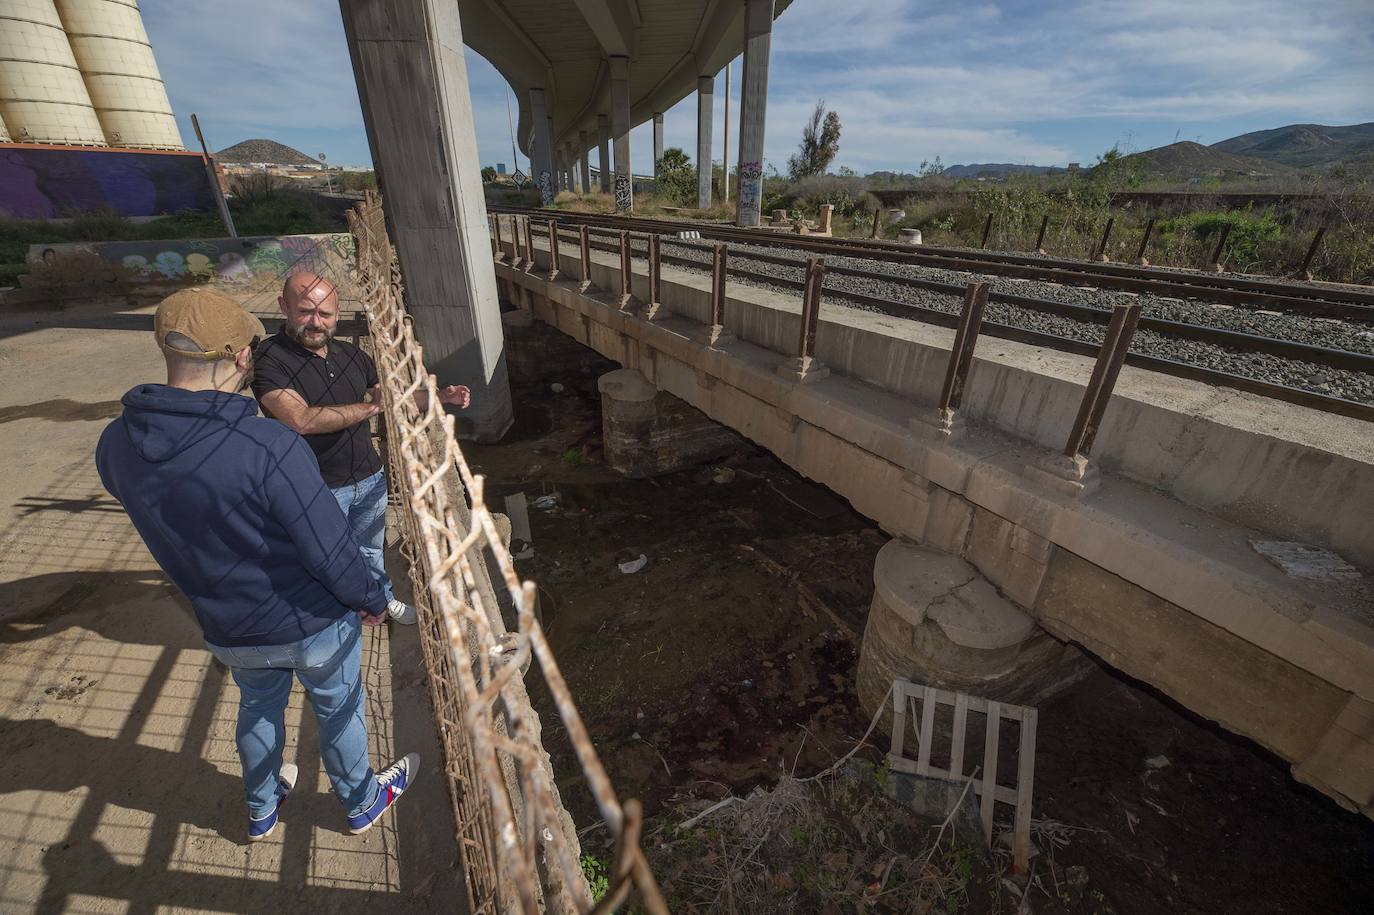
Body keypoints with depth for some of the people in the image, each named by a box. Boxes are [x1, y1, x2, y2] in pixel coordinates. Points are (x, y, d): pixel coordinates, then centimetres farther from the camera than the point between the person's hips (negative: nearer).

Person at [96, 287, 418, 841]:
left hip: (227, 630, 5)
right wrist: (370, 600, -10)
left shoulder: (115, 446, -13)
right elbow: (331, 550, -28)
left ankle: (261, 810, 56)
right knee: (339, 711, 21)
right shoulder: (269, 447, -34)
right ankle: (362, 801, 47)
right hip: (313, 626, -4)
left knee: (258, 709, 31)